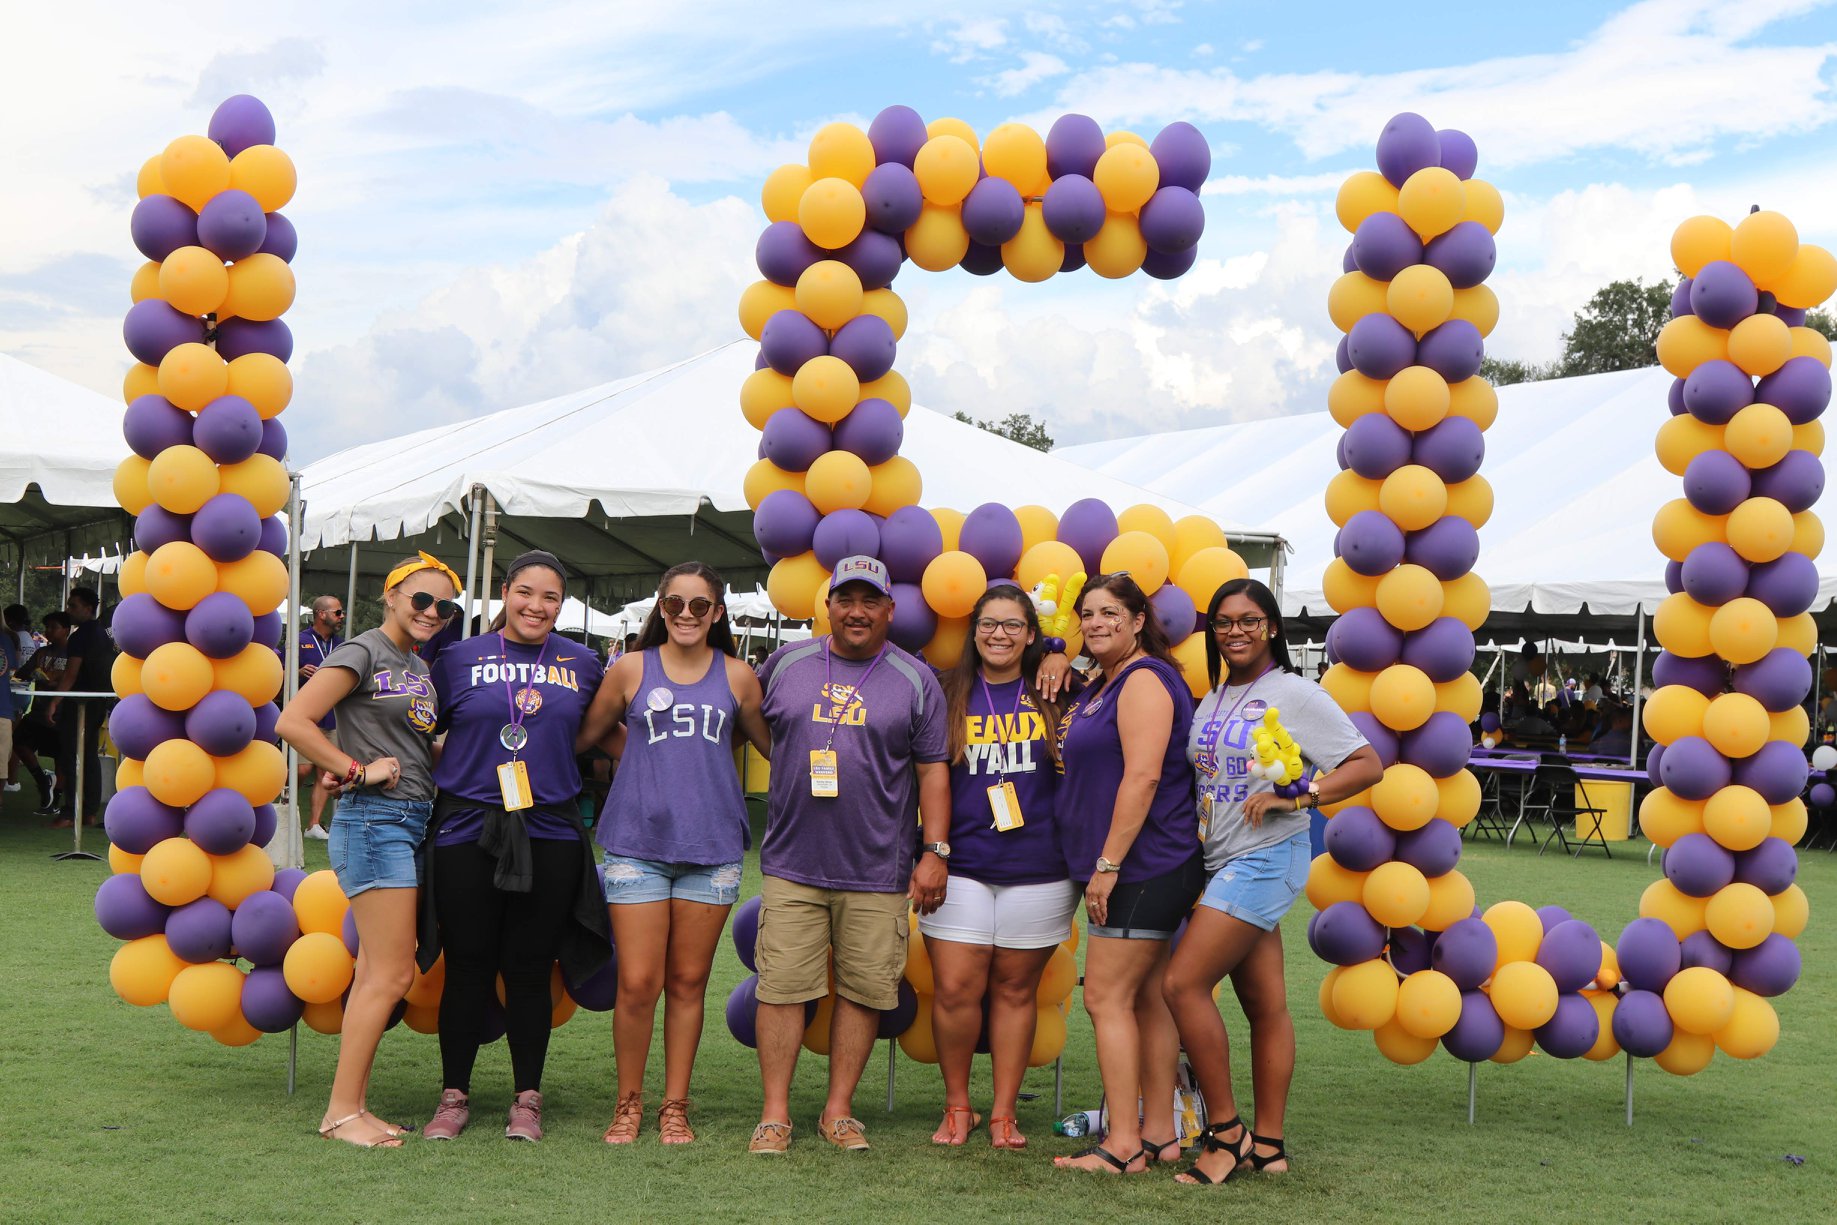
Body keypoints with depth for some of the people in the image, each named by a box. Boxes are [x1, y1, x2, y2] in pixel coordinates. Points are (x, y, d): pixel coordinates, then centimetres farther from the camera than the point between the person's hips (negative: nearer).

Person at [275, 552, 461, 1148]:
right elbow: (292, 720, -16)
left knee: (376, 973, 10)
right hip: (373, 818, -9)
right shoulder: (364, 652, -8)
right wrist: (360, 770, -15)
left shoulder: (420, 668, 18)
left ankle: (351, 1105, 16)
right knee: (392, 973, -9)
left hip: (412, 820, 9)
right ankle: (342, 1110, -2)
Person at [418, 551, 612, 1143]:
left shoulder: (582, 664, 10)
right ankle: (454, 1096, 17)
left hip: (550, 834, 1)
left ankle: (527, 1099, 17)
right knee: (468, 967, 4)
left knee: (529, 970, 5)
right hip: (467, 832, -1)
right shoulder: (459, 658, 4)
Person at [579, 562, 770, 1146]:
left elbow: (774, 745, 18)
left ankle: (675, 1106, 18)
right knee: (637, 984, -4)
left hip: (712, 845, 1)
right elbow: (583, 736, 15)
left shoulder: (738, 676, 9)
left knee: (688, 983, 6)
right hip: (637, 841, -1)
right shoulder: (632, 669, 5)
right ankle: (629, 1102, 14)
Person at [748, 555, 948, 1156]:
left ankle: (839, 1109, 16)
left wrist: (936, 851, -1)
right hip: (792, 863, 0)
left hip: (879, 870, 0)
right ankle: (774, 1114, 6)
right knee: (782, 986, -3)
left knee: (864, 989, 3)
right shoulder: (787, 664, 8)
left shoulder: (916, 681, 6)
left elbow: (931, 770, 5)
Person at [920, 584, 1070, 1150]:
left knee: (1015, 990, 7)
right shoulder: (949, 695, 5)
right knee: (955, 990, -3)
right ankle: (957, 1106, 15)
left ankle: (1004, 1114, 17)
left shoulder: (1054, 697, 5)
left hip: (1038, 871, 0)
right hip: (960, 866, 0)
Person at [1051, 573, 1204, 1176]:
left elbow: (1142, 776, -22)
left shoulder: (1144, 679, -13)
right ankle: (1159, 1134, 15)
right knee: (1145, 999, 11)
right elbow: (1073, 761, 28)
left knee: (1107, 996, -9)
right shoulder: (1103, 688, 19)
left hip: (1144, 867, -10)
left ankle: (1124, 1145, -7)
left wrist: (1108, 864, -22)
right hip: (1140, 872, 10)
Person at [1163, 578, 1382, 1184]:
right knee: (1266, 1006, 9)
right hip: (1224, 862, 7)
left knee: (1183, 983, -13)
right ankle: (1268, 1145, 13)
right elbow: (1202, 780, 22)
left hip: (1266, 857, -7)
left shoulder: (1294, 695, -7)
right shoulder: (1213, 700, 14)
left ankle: (1226, 1130, -3)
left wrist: (1297, 797, -19)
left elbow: (1368, 765, -10)